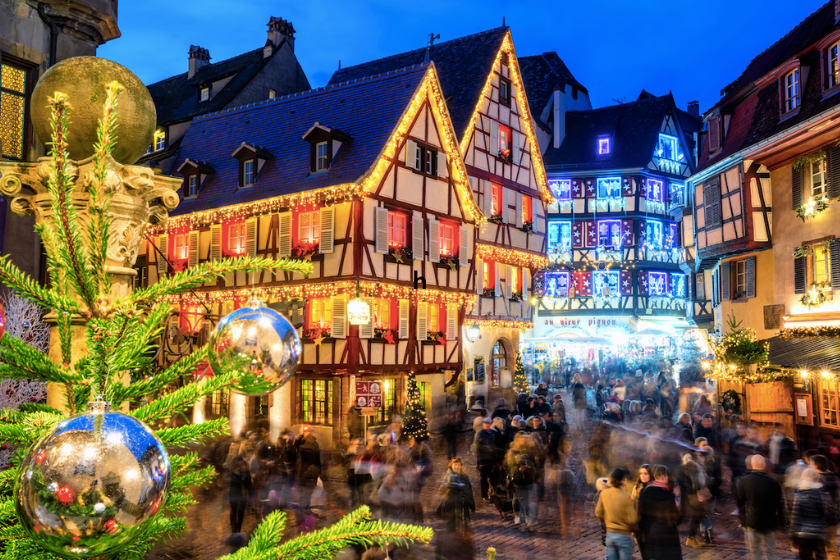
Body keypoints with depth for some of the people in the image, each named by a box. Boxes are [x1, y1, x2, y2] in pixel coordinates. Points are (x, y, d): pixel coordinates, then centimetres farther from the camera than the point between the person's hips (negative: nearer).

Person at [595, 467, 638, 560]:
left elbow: (598, 513, 3)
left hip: (610, 534, 5)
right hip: (624, 536, -5)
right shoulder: (626, 497, -20)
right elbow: (632, 520, -19)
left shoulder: (604, 493, -5)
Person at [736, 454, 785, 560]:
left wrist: (743, 520, 7)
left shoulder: (743, 481, -8)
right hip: (770, 523, 1)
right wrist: (781, 523, 12)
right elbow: (779, 505, 2)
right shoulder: (773, 483, -6)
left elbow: (740, 503, -2)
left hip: (752, 522, -1)